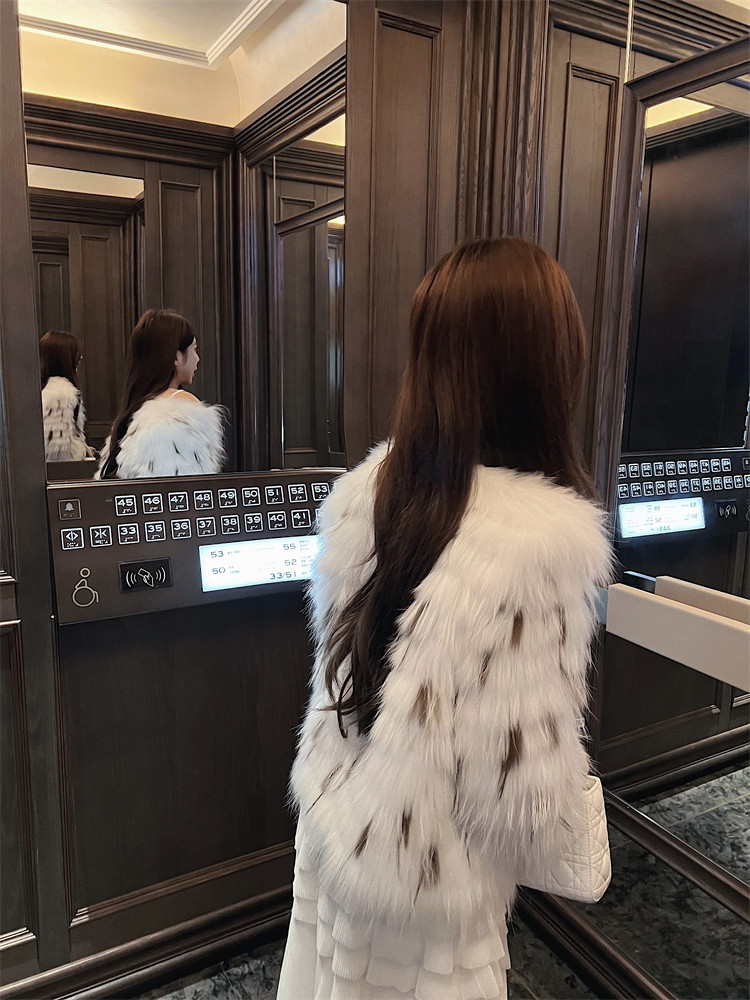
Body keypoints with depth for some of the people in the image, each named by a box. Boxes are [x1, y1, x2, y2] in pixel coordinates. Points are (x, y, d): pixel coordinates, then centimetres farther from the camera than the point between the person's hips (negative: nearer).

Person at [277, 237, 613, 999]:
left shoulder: (367, 488, -10)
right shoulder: (538, 536, -31)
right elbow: (520, 796, -23)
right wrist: (549, 828, -2)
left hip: (336, 826, 6)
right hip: (419, 882, -5)